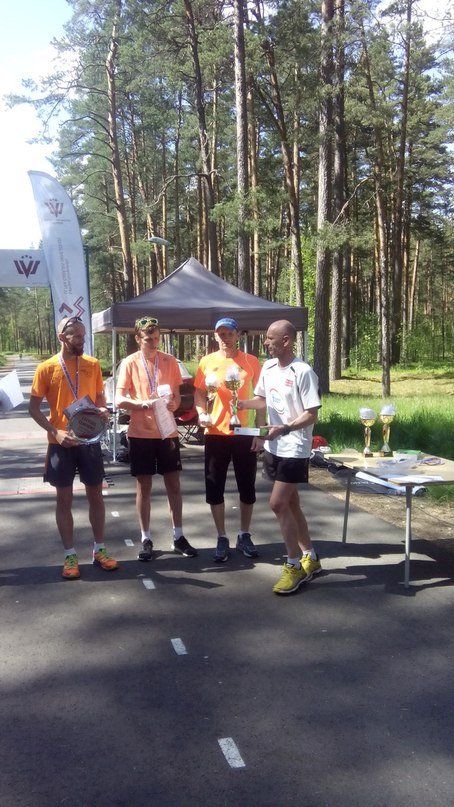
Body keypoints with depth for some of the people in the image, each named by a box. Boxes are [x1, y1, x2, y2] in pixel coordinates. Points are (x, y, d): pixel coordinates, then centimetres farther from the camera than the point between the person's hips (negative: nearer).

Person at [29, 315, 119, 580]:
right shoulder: (46, 368, -5)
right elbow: (34, 408, -2)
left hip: (90, 440, 3)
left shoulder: (93, 364, 3)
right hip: (61, 443, -2)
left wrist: (103, 410, -9)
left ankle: (100, 549, 24)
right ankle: (70, 555, 16)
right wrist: (54, 432, -16)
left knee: (96, 495, 10)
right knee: (64, 499, 6)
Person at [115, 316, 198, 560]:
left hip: (167, 431, 2)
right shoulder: (129, 363, -3)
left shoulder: (170, 361, 4)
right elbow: (119, 400, -9)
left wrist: (173, 404, -15)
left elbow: (176, 396, 9)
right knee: (144, 487, 6)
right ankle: (146, 539, 16)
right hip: (140, 433, -2)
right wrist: (144, 404, -27)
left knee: (174, 484, 8)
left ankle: (178, 537, 19)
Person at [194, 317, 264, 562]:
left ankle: (244, 535, 26)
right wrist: (201, 413, -11)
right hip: (216, 433, 1)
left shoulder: (251, 362, 0)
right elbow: (199, 393, 9)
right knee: (215, 488, 5)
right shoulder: (207, 362, 2)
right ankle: (222, 538, 18)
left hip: (245, 433, 0)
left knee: (247, 487, 9)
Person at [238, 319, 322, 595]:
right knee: (291, 504, 14)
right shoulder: (268, 368, 7)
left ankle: (294, 565, 4)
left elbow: (312, 415, -18)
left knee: (278, 503, -10)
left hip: (294, 450, -8)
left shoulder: (303, 372, -17)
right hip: (273, 447, 8)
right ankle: (310, 558, 29)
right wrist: (242, 404, 3)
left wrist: (284, 429, -31)